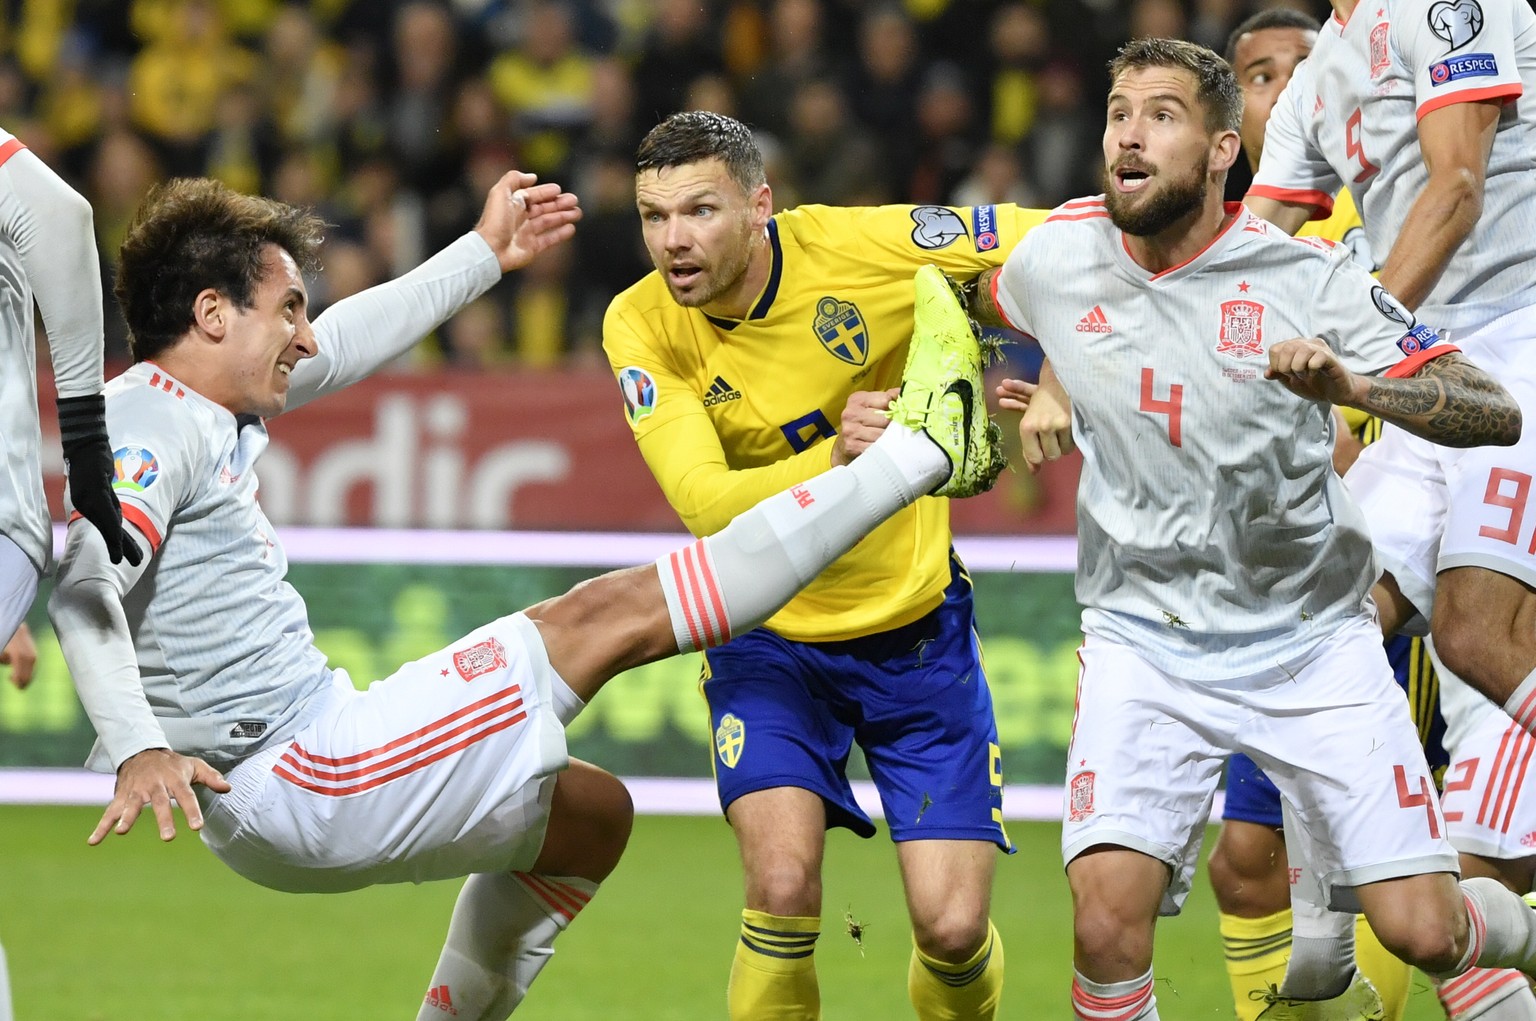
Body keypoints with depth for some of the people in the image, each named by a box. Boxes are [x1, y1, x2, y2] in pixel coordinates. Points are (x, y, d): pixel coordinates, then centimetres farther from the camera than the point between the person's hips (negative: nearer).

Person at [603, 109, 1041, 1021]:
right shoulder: (642, 326, -15)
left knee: (954, 927, -6)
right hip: (770, 638, 0)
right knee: (783, 888, -22)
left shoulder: (859, 245, -17)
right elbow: (705, 503, -26)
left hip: (916, 628, 0)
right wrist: (834, 459, -42)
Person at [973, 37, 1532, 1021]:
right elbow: (972, 305, 23)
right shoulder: (1054, 258, -3)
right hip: (1145, 637, 1)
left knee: (1423, 934, -6)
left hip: (1311, 636, -1)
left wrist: (1351, 384, -34)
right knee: (1107, 920, -21)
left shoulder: (1311, 279, -12)